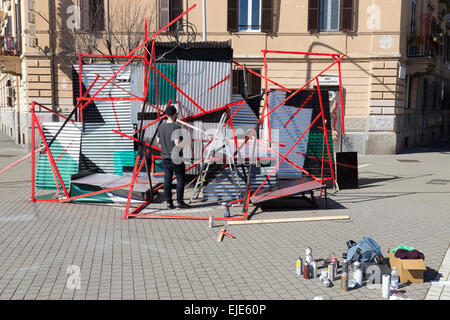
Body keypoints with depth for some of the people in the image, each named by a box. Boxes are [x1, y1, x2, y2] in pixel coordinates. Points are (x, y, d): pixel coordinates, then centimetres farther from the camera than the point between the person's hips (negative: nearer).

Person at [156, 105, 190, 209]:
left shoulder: (161, 126, 6)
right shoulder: (176, 127, -16)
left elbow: (158, 141, 15)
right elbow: (178, 143, -23)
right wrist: (183, 142, -4)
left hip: (165, 157, 6)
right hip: (176, 157, -6)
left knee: (167, 180, 7)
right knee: (180, 179, 4)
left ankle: (169, 202, 10)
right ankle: (180, 202, 5)